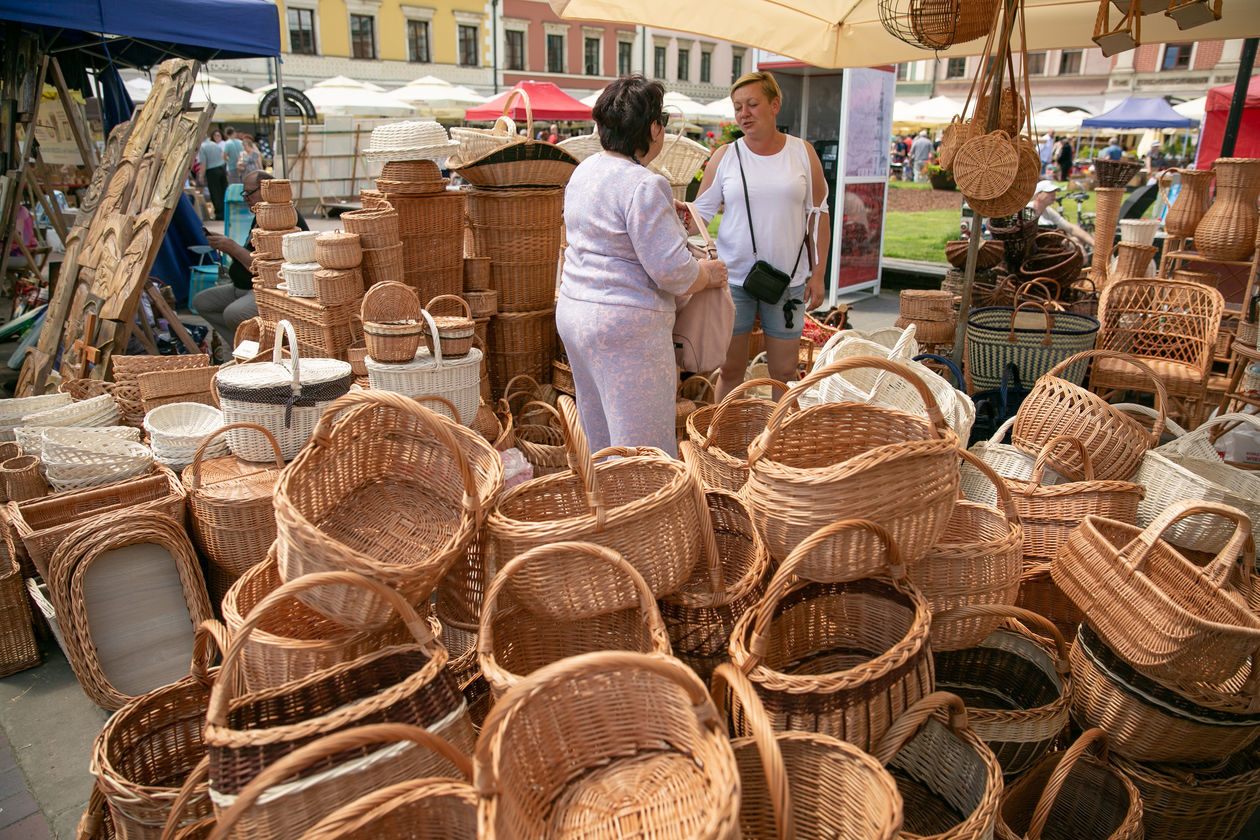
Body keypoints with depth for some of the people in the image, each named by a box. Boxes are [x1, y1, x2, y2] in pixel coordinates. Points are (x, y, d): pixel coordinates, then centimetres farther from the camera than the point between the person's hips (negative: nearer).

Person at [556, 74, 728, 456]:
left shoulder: (584, 171, 11)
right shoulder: (644, 185, -18)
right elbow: (672, 271, -20)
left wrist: (665, 211, 32)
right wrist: (709, 273, 0)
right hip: (626, 327, -9)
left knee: (601, 441, 19)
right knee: (646, 448, 1)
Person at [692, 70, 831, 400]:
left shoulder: (803, 153, 3)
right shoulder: (725, 156, 1)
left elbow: (818, 215, 7)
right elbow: (701, 211, 2)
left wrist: (818, 273, 2)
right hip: (733, 277, 0)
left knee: (784, 372, 7)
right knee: (731, 369, 6)